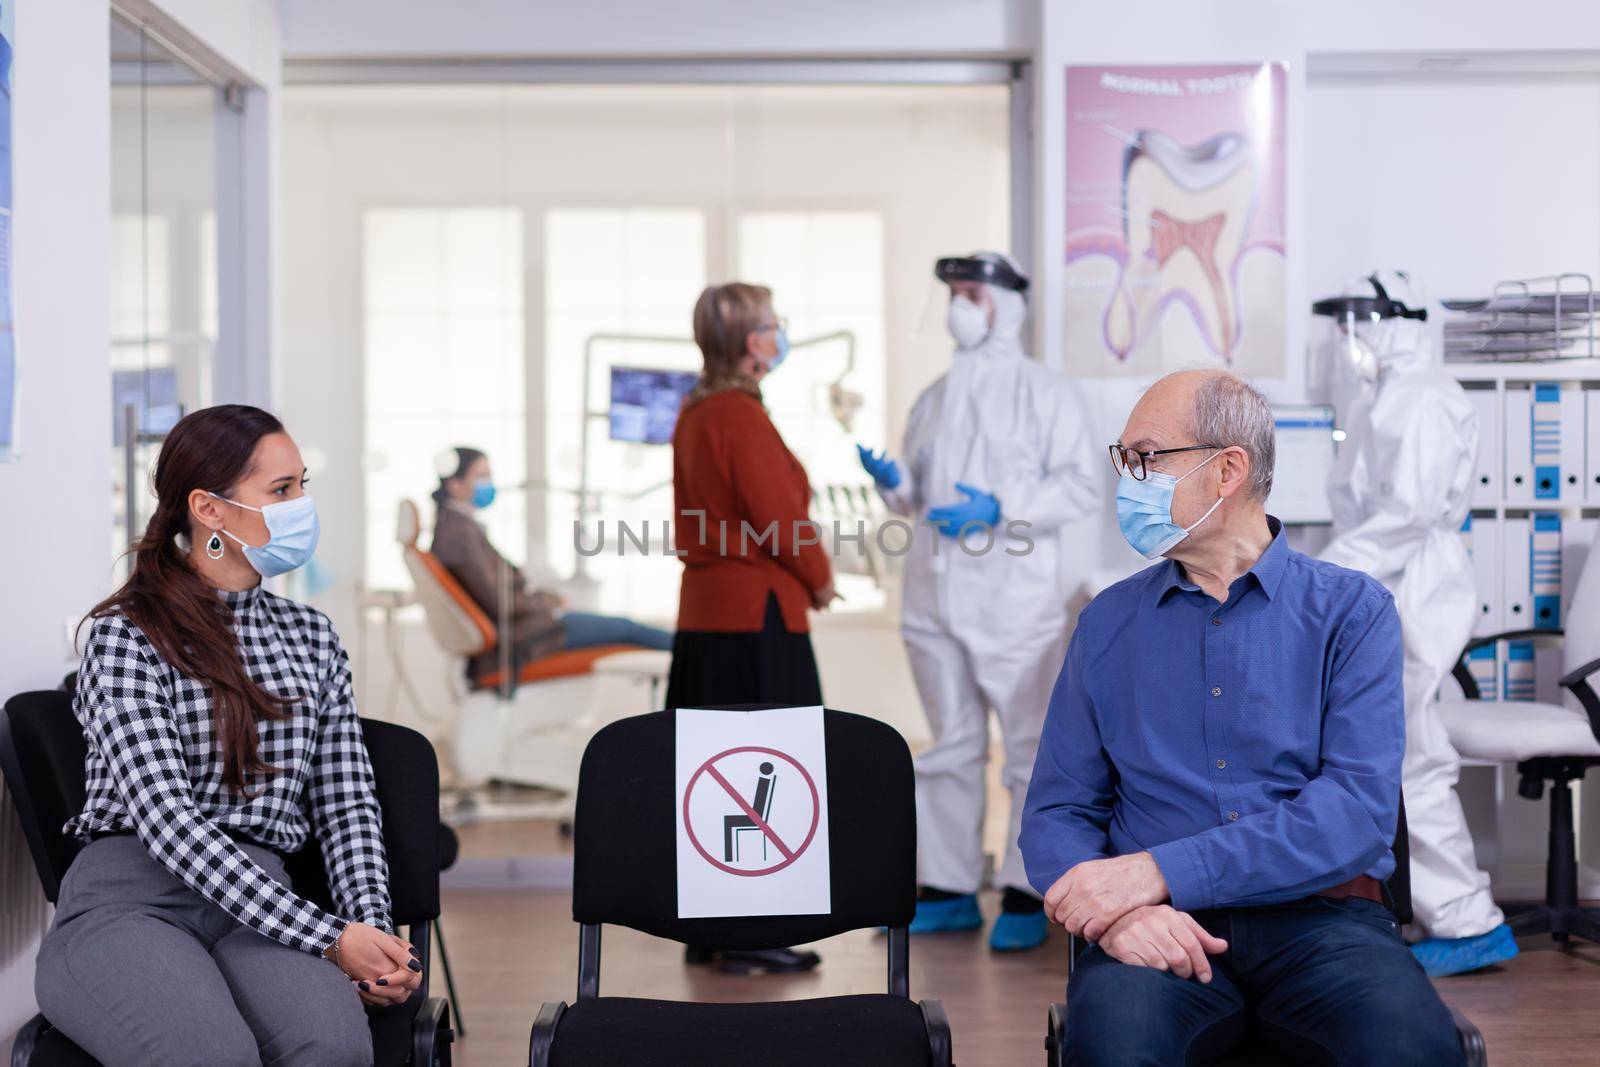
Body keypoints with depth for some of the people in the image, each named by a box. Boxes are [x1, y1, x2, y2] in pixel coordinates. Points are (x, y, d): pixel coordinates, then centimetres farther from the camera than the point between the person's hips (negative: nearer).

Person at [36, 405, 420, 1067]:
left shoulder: (311, 638, 18)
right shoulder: (125, 637, -1)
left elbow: (346, 802, 14)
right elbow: (163, 816, -12)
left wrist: (372, 932, -8)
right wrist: (329, 937, -20)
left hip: (260, 900, 4)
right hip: (129, 898, -4)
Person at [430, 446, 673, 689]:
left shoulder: (452, 524, 9)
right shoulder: (460, 531, -21)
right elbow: (495, 600, -23)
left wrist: (539, 598, 5)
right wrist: (547, 602, -8)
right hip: (511, 641, -10)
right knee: (624, 628, 1)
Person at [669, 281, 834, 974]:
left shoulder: (693, 413, 13)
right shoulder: (742, 416, -16)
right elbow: (779, 517, -19)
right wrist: (819, 578, -1)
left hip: (704, 611, 9)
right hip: (757, 612, -9)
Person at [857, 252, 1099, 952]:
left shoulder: (1043, 391, 0)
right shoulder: (934, 399, 17)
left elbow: (1079, 487, -7)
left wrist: (1001, 509, -19)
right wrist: (894, 482, -1)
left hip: (1015, 597, -6)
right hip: (936, 591, 6)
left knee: (1029, 748, -3)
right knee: (951, 748, 11)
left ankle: (1025, 897, 3)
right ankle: (948, 889, 18)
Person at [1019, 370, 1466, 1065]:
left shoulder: (1351, 610, 6)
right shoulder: (1110, 622, 14)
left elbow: (1359, 807, -8)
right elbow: (1057, 809, 10)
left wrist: (1162, 871, -17)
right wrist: (1117, 908, -14)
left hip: (1319, 920, 0)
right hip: (1168, 930, 1)